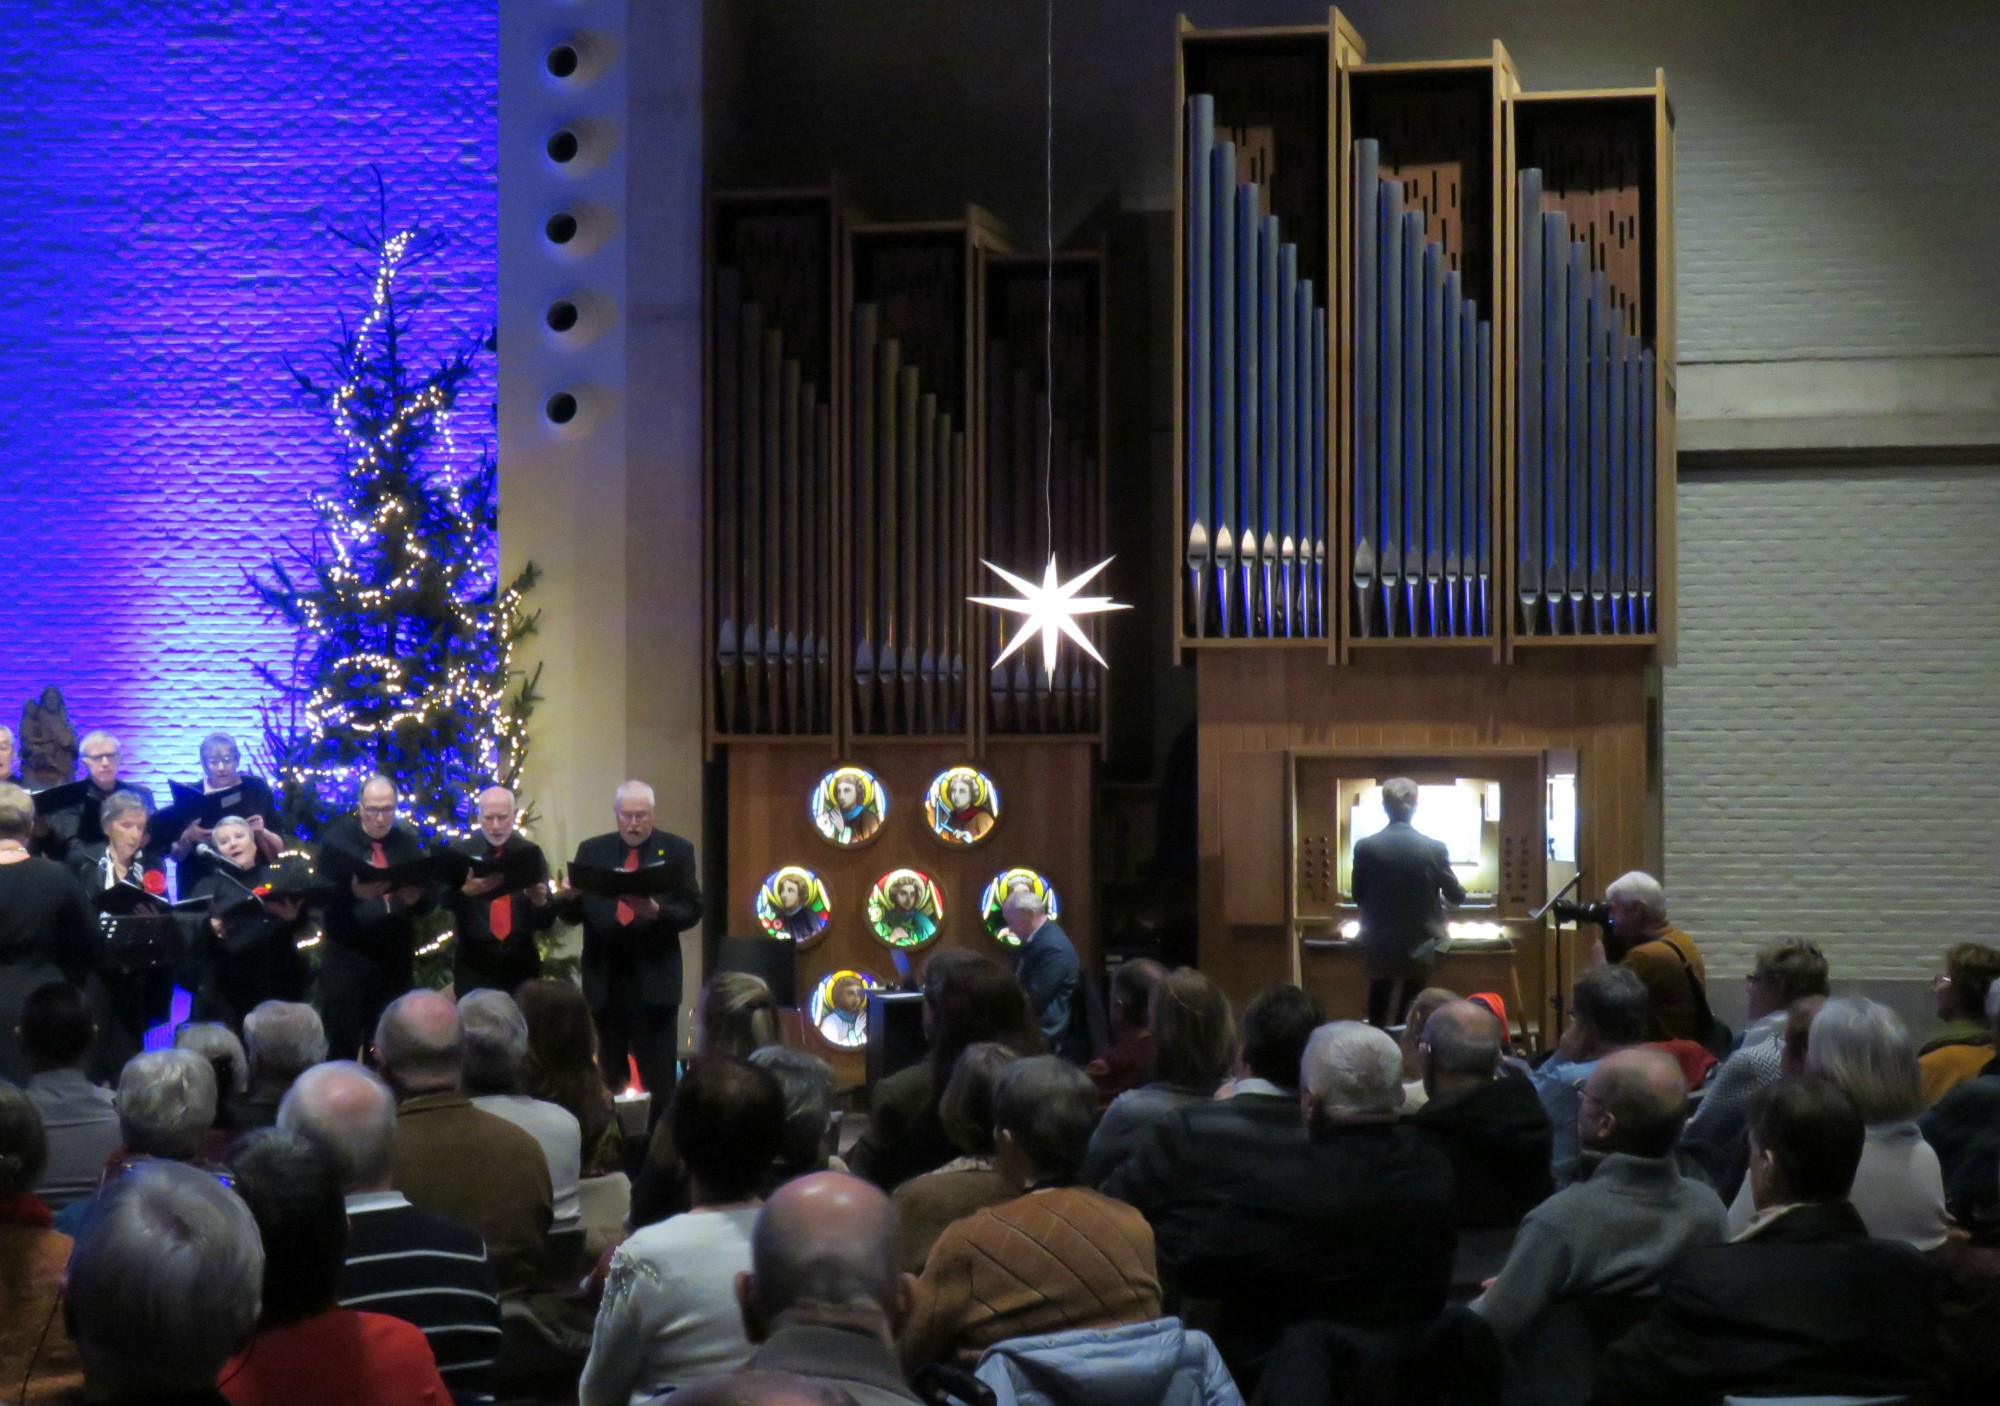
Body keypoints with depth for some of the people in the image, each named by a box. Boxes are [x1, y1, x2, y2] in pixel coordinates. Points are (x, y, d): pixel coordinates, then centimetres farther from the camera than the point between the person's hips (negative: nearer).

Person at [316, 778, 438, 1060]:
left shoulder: (408, 841, 8)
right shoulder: (338, 838, -2)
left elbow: (431, 897, 4)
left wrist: (416, 898, -19)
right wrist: (354, 893, -31)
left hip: (396, 961, 3)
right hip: (346, 960, -3)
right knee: (342, 1048, -4)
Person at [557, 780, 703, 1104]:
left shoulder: (676, 850, 3)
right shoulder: (592, 851, 9)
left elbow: (692, 911, -2)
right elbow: (572, 916, 7)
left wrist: (656, 912, -21)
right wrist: (568, 896, -16)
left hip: (654, 979, -2)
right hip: (605, 979, 2)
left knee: (658, 1080, -1)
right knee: (606, 1079, 9)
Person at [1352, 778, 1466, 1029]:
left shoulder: (1365, 847, -13)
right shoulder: (1434, 848, -14)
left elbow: (1358, 897, -1)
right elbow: (1456, 896, 0)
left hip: (1380, 944, 1)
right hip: (1421, 945, 0)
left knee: (1378, 1017, 22)